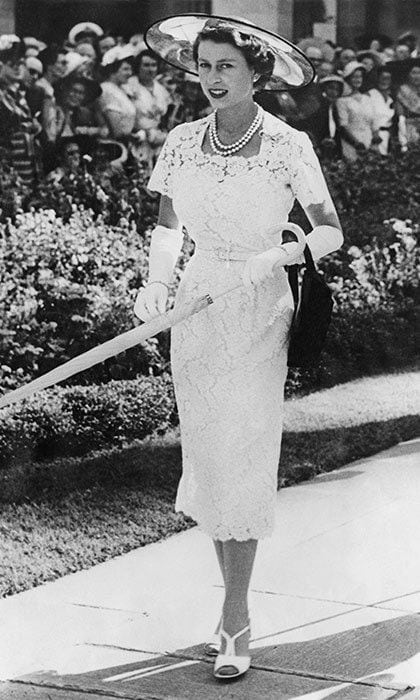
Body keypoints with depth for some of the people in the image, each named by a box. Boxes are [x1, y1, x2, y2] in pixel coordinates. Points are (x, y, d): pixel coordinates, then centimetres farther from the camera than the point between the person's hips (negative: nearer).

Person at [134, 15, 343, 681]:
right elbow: (168, 229, 12)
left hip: (259, 313, -4)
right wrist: (157, 282, -6)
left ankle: (235, 622, 0)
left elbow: (330, 232, -5)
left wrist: (275, 256, -22)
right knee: (207, 463, 8)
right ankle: (235, 605, 23)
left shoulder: (287, 144, -8)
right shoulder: (182, 142, 4)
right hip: (196, 309, 4)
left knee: (243, 462, -7)